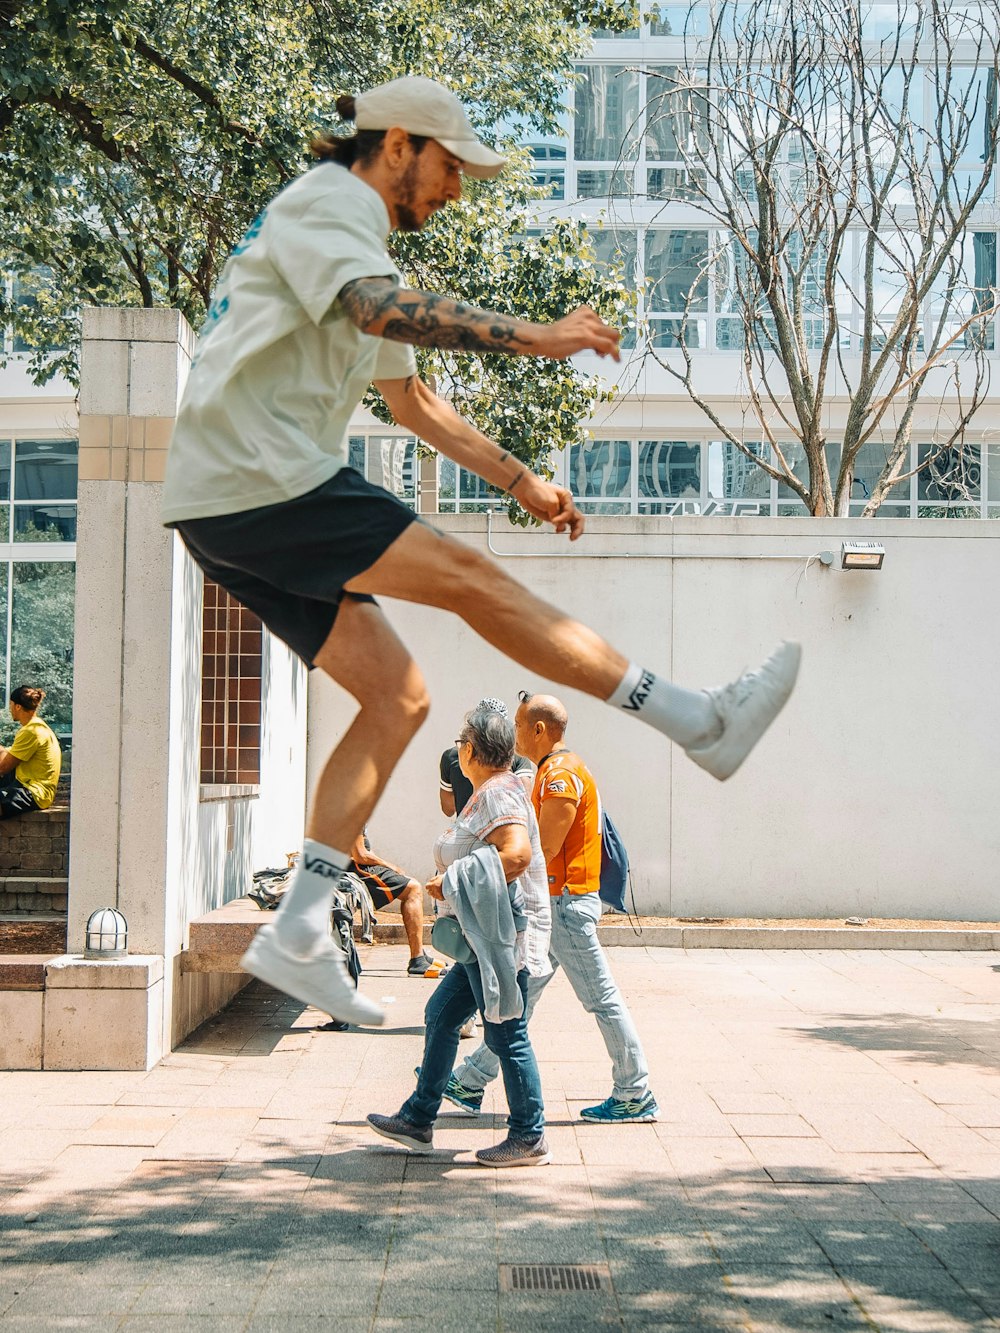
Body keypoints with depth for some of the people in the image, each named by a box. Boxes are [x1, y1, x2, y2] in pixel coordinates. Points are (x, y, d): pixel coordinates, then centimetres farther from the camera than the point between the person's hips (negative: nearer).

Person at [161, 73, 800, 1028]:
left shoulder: (355, 234, 28)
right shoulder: (326, 204, -3)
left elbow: (410, 400, 34)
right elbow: (382, 309, -25)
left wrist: (520, 481, 30)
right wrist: (533, 337, -28)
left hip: (235, 514, 10)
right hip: (256, 479, -10)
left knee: (396, 698, 4)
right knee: (469, 578, -12)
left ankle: (298, 934, 1)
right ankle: (703, 722, -10)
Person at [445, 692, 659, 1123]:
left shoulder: (561, 774, -16)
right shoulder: (554, 771, 17)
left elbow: (545, 846, -22)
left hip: (566, 903, -11)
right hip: (553, 902, 11)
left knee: (600, 998, -2)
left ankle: (635, 1096, 6)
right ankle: (470, 1083, 18)